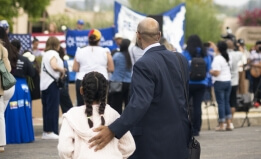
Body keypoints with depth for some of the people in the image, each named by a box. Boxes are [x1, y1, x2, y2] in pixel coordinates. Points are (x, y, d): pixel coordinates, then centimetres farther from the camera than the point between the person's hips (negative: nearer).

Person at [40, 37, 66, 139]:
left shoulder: (45, 54, 17)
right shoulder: (53, 53, -9)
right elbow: (54, 66, -25)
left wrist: (60, 71, 12)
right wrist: (62, 70, -8)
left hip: (44, 83, 9)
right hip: (52, 83, -9)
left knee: (47, 108, 11)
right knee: (53, 108, -6)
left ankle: (46, 131, 13)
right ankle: (51, 131, -8)